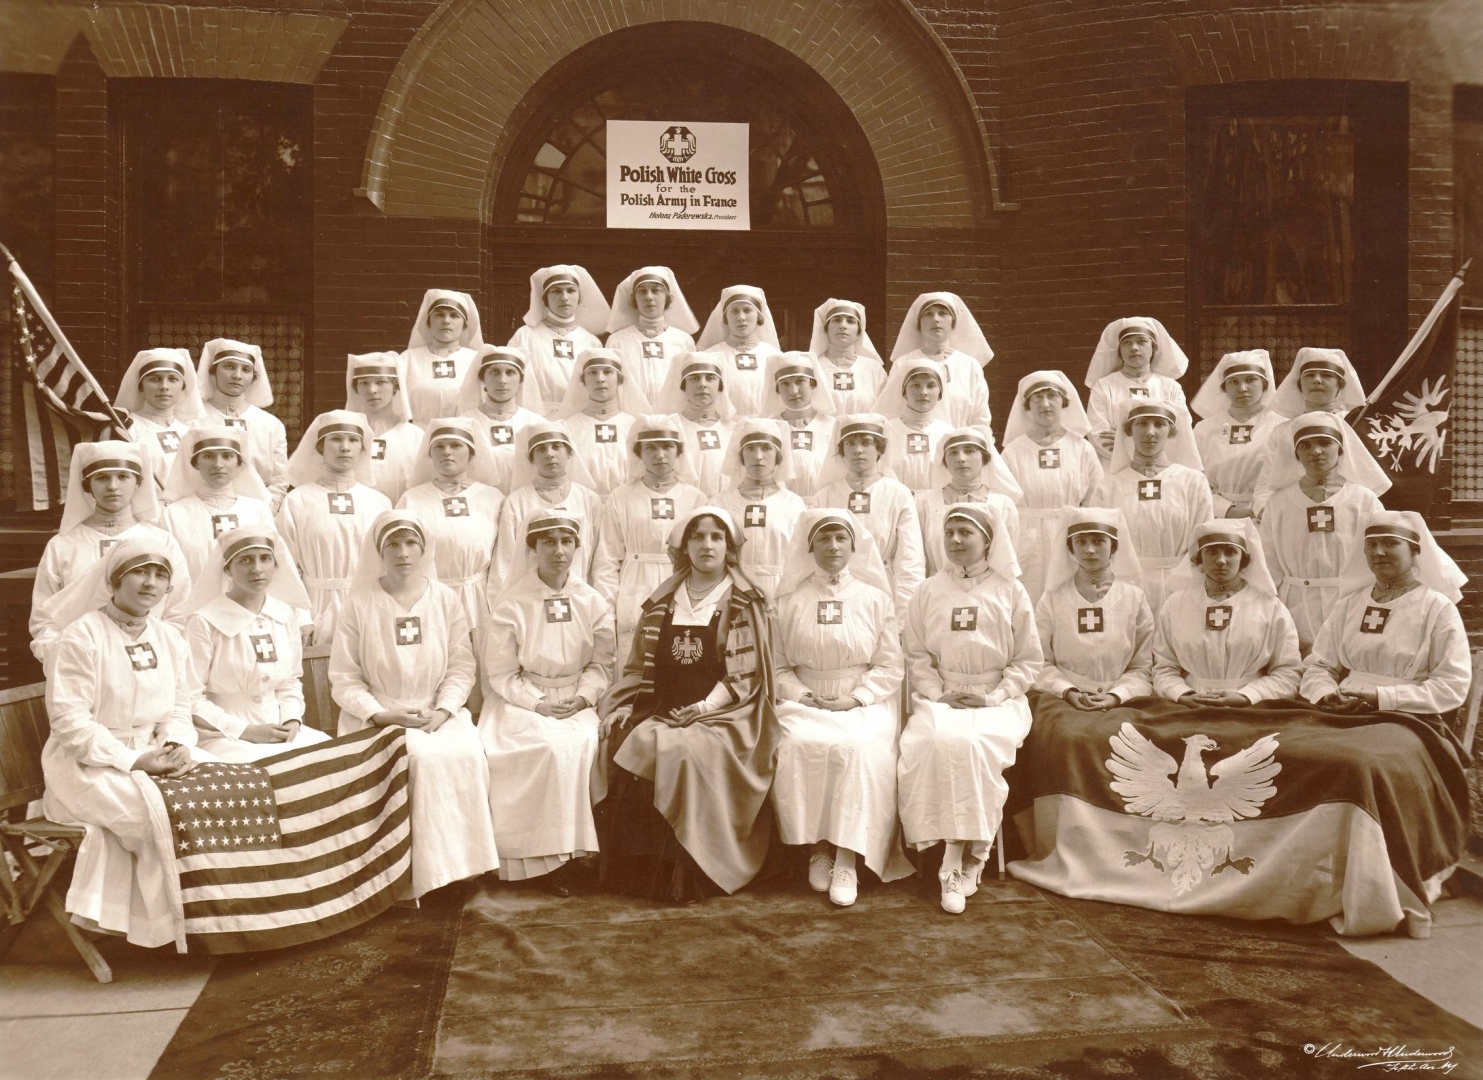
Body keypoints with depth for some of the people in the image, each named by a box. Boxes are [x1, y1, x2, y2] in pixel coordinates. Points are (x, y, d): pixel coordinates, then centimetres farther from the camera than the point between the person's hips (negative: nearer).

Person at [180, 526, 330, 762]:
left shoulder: (287, 614, 6)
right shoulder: (204, 622, -10)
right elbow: (191, 698, -9)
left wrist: (291, 718, -4)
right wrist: (245, 731, -14)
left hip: (278, 728, 6)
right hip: (222, 735, -5)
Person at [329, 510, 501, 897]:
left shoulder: (446, 599, 7)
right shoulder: (359, 605, 0)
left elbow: (461, 665, 3)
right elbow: (344, 679, -2)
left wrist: (443, 710, -13)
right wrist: (380, 714, -15)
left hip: (437, 714, 2)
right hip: (379, 716, -2)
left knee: (466, 753, -27)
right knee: (420, 757, -31)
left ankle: (459, 865, -13)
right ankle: (421, 877, -18)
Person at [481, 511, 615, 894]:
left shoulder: (593, 603, 5)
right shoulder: (511, 604, -4)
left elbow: (601, 664, 6)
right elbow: (501, 673, -4)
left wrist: (581, 698, -12)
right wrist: (539, 704, -15)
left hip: (577, 703, 3)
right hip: (523, 702, -2)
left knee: (582, 745, -27)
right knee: (554, 747, -30)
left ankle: (562, 850, -11)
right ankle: (553, 857, -17)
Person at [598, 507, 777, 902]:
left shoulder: (744, 603, 3)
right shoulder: (662, 601, 14)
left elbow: (747, 673, -3)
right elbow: (640, 664, 14)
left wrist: (707, 705, -17)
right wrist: (624, 704, -2)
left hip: (722, 715, -3)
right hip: (663, 710, 4)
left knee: (682, 750, -31)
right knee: (636, 745, -26)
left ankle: (686, 879, -20)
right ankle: (637, 870, -15)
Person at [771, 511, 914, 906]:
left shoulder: (875, 599, 9)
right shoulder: (790, 602, 11)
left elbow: (891, 666, 5)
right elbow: (777, 665, 8)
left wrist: (855, 698, -9)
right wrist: (801, 696, -10)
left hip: (863, 703, -1)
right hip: (805, 702, 1)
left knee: (858, 748, -32)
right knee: (797, 747, -30)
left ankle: (847, 859, -26)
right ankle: (816, 848, -16)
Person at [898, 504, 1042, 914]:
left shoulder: (1010, 592, 8)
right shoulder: (929, 591, 13)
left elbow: (1028, 660, 7)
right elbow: (916, 655, 10)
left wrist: (996, 696, -8)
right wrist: (937, 694, -7)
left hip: (998, 700, -1)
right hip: (941, 698, 1)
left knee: (975, 743, -33)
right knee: (935, 741, -32)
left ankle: (963, 861, -21)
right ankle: (958, 861, -23)